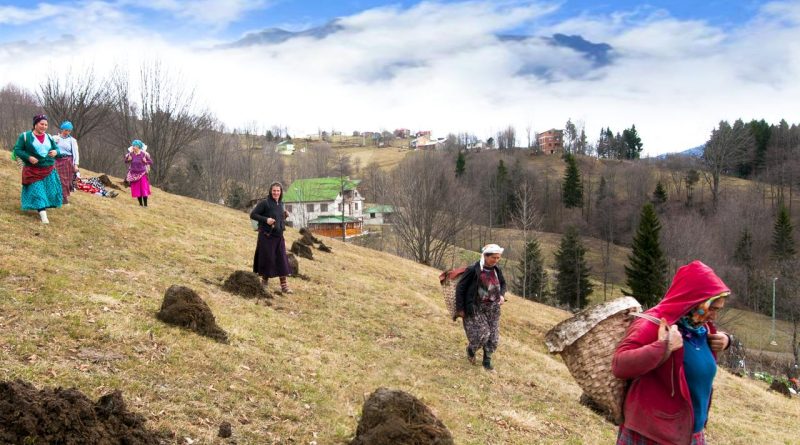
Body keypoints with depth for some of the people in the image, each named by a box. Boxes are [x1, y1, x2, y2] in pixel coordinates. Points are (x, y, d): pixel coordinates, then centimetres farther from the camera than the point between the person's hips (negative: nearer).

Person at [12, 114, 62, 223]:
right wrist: (28, 157, -21)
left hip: (49, 169, 4)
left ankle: (42, 209, 28)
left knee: (50, 190, 5)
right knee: (37, 191, -9)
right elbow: (17, 150, -6)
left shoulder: (49, 137, 6)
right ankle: (43, 214, -12)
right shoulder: (25, 136, -7)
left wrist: (56, 152, -15)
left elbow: (56, 148, 11)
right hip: (33, 170, -4)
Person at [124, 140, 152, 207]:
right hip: (134, 174, 3)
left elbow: (151, 162, -3)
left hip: (142, 174, -3)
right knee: (136, 190, 6)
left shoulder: (144, 154, -10)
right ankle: (140, 204, 17)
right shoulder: (131, 154, -3)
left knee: (144, 189, -5)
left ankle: (145, 204, 3)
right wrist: (128, 159, -10)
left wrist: (146, 161, -20)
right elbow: (126, 161, 10)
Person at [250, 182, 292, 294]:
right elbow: (252, 215, -9)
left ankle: (284, 286, 3)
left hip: (279, 237, 6)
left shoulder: (280, 204, 10)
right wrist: (266, 219, -20)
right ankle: (264, 282, 21)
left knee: (282, 261, 1)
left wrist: (285, 216, 3)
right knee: (267, 260, 2)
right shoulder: (264, 203, -9)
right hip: (266, 236, -6)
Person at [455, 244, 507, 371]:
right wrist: (460, 308, -9)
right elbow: (460, 288, -10)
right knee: (482, 335, -10)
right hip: (476, 308, -5)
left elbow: (502, 283, 19)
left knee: (493, 337, 4)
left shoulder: (497, 270, 0)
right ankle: (471, 350, 22)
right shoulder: (473, 270, -17)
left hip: (492, 308, 5)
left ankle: (487, 360, 24)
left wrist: (502, 295, -2)